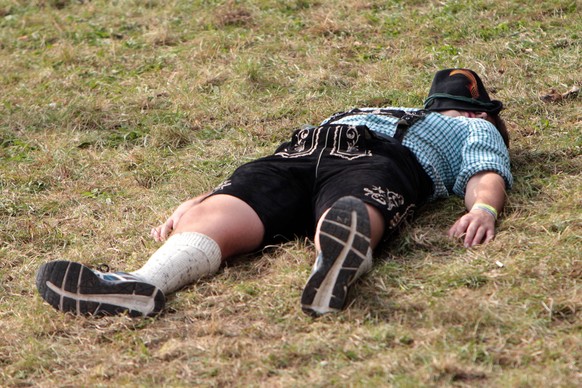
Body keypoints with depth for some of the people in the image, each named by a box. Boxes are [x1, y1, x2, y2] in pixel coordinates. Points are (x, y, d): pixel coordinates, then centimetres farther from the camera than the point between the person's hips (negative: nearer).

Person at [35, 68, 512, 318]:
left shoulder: (476, 129, 38)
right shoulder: (365, 112, 47)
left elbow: (486, 174, 12)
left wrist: (484, 207, -14)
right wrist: (198, 200, 17)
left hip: (380, 160, -3)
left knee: (349, 215, -41)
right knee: (212, 215, -29)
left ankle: (339, 261, -75)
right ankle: (143, 283, -56)